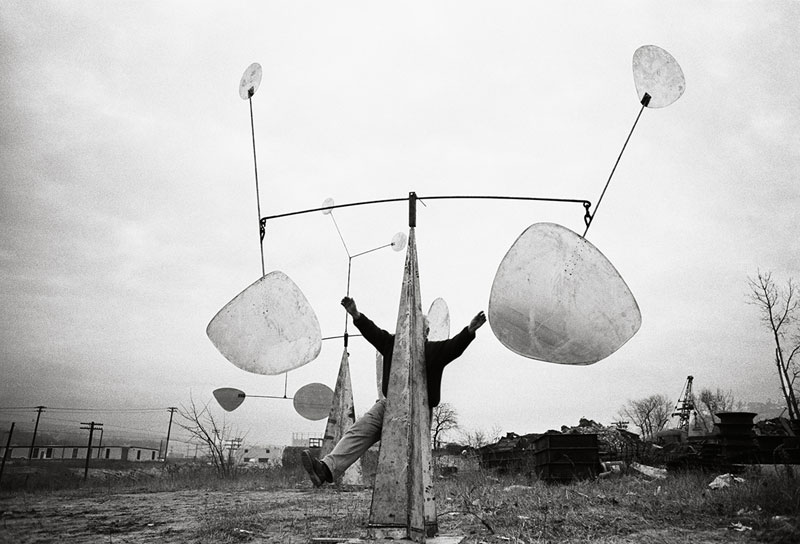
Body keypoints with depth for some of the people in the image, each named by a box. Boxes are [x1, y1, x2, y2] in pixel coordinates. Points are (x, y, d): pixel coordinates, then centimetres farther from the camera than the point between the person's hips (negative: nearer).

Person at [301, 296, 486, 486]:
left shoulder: (436, 350, 5)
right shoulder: (393, 344, 15)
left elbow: (455, 346, -11)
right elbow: (373, 332, 9)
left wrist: (470, 330, -30)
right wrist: (356, 315, -5)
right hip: (388, 404, 2)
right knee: (360, 429, -16)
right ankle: (327, 468, -29)